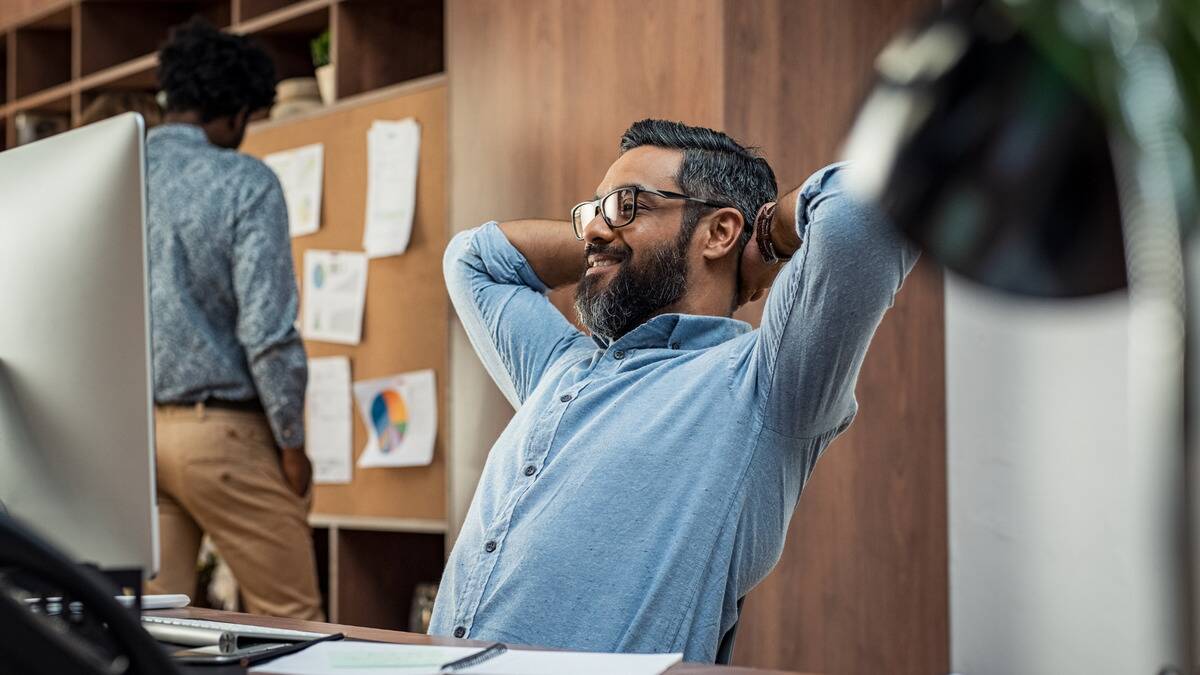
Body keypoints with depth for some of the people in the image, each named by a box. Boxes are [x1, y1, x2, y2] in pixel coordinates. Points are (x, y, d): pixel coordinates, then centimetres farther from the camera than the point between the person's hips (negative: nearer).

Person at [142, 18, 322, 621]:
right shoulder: (244, 182, -10)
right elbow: (268, 327, -15)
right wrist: (292, 444, -5)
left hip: (128, 430, 6)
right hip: (219, 433, -5)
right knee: (290, 621, 5)